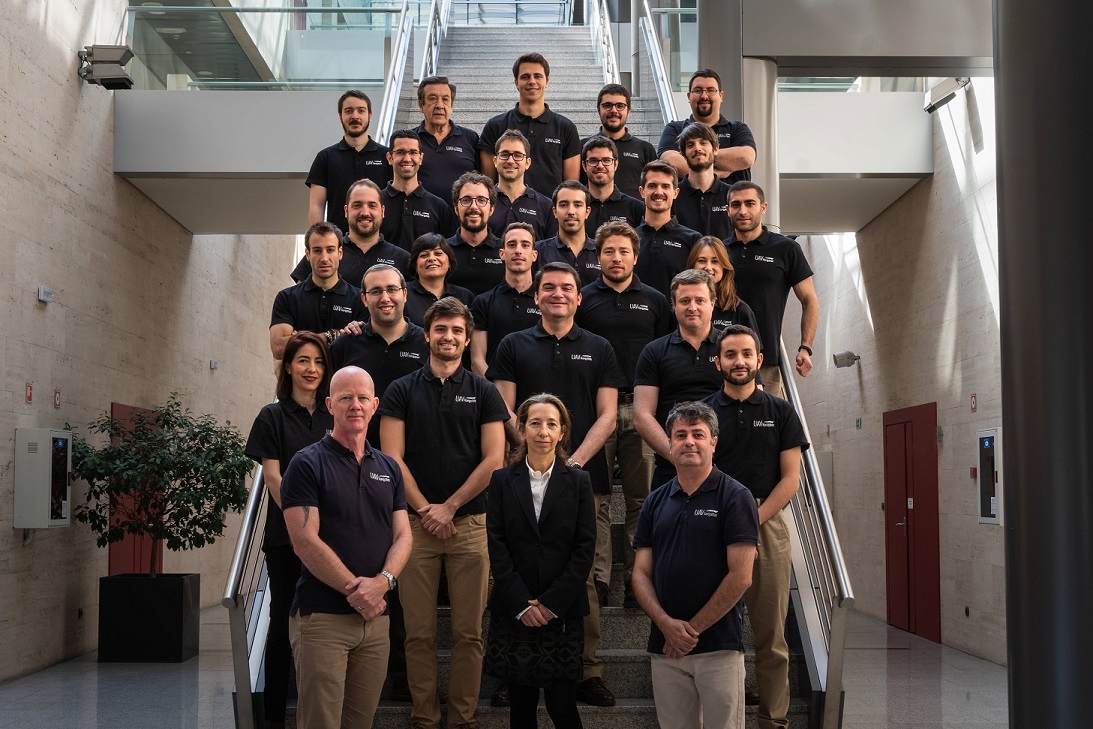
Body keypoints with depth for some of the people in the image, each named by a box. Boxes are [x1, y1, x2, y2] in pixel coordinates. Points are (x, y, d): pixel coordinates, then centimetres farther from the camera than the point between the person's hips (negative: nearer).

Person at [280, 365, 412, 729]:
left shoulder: (388, 468, 14)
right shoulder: (307, 464, -3)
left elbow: (402, 536, 8)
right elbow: (305, 541, -11)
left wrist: (382, 581, -11)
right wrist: (355, 589, -13)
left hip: (375, 617, 5)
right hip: (321, 617, -5)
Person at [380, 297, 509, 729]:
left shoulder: (483, 392, 7)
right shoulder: (402, 390, 6)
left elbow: (493, 459, 0)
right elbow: (393, 457, 0)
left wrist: (448, 507, -6)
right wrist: (424, 509, -8)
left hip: (469, 523, 0)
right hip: (415, 523, 0)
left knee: (469, 631, 2)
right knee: (420, 632, 3)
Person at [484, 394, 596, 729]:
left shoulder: (578, 482, 5)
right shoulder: (502, 481, 5)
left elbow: (585, 548, -1)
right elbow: (497, 547, 0)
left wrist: (552, 602, -9)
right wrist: (522, 604, -9)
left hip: (563, 611, -1)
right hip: (513, 612, 1)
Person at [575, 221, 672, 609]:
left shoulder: (654, 301, 10)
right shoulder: (583, 299, 7)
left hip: (640, 409, 1)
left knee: (641, 497, 3)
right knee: (595, 497, 0)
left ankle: (637, 577, 10)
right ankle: (597, 577, 5)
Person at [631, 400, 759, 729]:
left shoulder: (734, 496, -4)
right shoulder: (656, 501, 9)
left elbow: (740, 576, -11)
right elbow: (641, 573, 7)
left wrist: (693, 627, -10)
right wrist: (666, 624, -9)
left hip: (719, 644, -4)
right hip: (664, 645, 4)